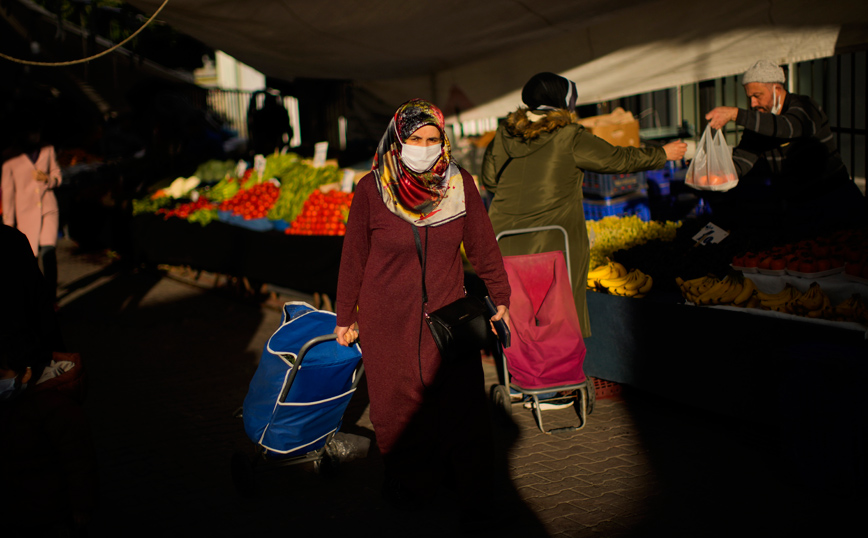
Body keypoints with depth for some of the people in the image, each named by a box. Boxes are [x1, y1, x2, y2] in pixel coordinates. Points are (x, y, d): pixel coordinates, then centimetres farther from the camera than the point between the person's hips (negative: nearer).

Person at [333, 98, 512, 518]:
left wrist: (500, 298, 11)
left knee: (461, 401, 2)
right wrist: (345, 317, 5)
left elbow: (483, 246, 5)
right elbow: (353, 258, -1)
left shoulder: (460, 185, -6)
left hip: (447, 314, 1)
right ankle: (408, 483, 31)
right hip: (388, 321, -1)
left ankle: (469, 483, 23)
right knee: (399, 406, 10)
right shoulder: (371, 190, -10)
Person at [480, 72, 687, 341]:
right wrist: (663, 154, 16)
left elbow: (489, 179, 15)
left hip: (504, 244, 4)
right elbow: (618, 159, 2)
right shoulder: (569, 138, -8)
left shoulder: (504, 134, 6)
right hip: (553, 247, -4)